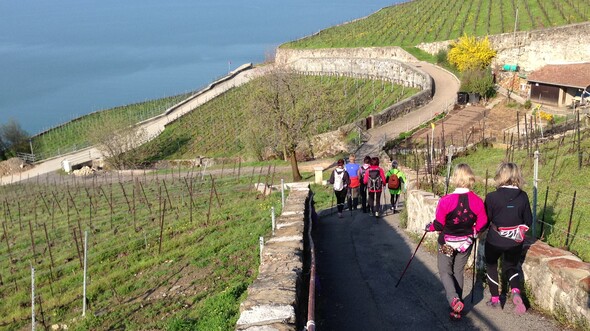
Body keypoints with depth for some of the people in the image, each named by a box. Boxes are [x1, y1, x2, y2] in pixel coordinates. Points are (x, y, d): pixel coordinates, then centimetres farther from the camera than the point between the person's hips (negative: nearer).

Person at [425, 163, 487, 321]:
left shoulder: (446, 200, -23)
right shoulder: (477, 201, -15)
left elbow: (439, 224, -16)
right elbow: (482, 223, -5)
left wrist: (429, 227, 6)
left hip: (447, 242, -3)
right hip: (466, 242, 3)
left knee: (445, 272, 12)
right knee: (458, 272, 18)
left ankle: (454, 299, -14)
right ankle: (457, 310, 21)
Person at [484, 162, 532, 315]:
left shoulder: (492, 197, -19)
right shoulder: (523, 196, -9)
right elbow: (528, 221, -1)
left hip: (494, 241, -2)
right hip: (515, 241, 3)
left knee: (491, 266, 22)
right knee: (511, 266, 23)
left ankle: (495, 299, 25)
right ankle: (516, 291, -4)